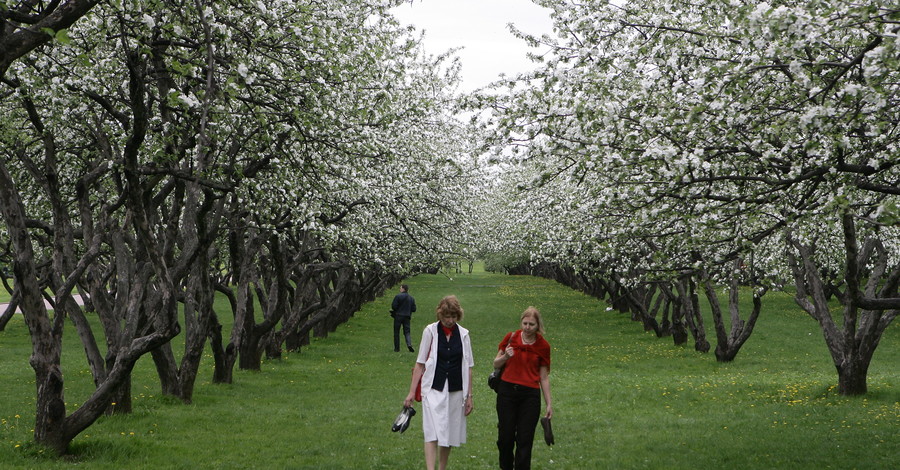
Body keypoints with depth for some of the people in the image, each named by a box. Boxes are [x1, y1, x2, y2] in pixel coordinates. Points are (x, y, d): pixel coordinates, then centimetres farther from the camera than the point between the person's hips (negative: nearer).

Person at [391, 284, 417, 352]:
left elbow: (394, 306, -13)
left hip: (398, 316, -3)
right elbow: (414, 309, 4)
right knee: (407, 332, 6)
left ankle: (397, 348, 7)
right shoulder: (411, 298, 5)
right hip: (407, 317, 3)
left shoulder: (398, 296, -9)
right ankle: (409, 344, -18)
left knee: (396, 332, 6)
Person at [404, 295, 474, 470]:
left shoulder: (463, 334, 5)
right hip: (434, 388, -3)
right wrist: (412, 392, -2)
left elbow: (468, 366, 10)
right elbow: (420, 363, 1)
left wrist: (469, 396, 8)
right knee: (432, 432, -14)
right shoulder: (430, 331, -2)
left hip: (456, 390, 3)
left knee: (449, 434, 8)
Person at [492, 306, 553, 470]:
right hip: (507, 392, 1)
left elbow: (544, 377, 5)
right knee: (505, 436, 4)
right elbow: (496, 364, 8)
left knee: (525, 439, -2)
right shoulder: (511, 337, 1)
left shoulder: (543, 346, 0)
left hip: (530, 395, -1)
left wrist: (549, 404, 4)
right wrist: (505, 356, -14)